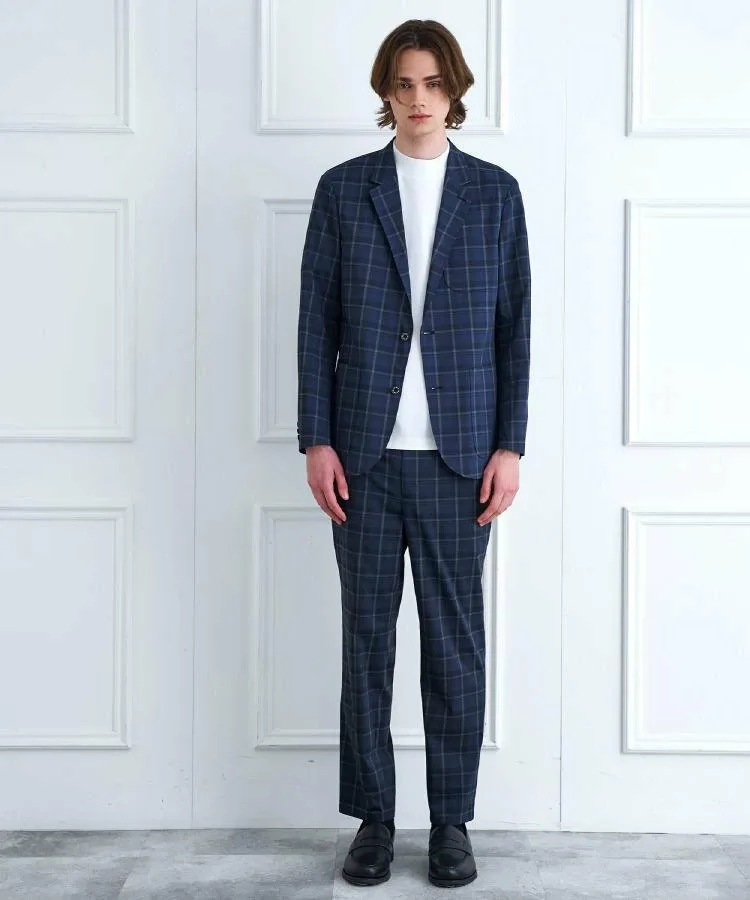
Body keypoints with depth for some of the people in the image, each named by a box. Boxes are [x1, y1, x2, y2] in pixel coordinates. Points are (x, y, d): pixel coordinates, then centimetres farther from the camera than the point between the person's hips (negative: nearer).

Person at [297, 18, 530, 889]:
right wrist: (317, 440, -2)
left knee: (455, 640, 5)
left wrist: (508, 446, -2)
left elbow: (514, 327, 5)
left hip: (459, 454, 0)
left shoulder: (494, 191, 7)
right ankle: (373, 818, 18)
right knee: (366, 636, 6)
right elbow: (316, 323, 5)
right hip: (365, 453, 1)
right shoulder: (342, 189, 7)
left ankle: (452, 820, 18)